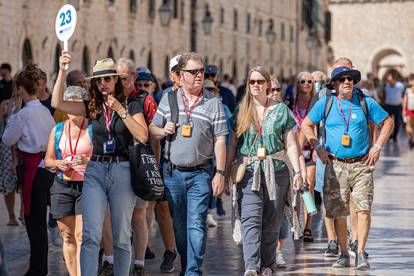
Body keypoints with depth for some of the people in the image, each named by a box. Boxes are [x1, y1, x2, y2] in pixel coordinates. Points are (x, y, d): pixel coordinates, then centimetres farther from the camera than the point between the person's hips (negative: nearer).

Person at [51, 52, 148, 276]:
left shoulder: (131, 106, 5)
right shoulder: (92, 107, 9)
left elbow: (142, 136, -9)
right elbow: (57, 103, -3)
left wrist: (121, 111, -13)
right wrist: (62, 71, -13)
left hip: (122, 171, -1)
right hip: (95, 171, 1)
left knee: (121, 237, 6)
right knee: (91, 235, -10)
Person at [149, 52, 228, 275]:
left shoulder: (213, 103, 1)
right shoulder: (168, 99, 7)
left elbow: (219, 140, -1)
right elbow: (152, 129, 15)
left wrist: (220, 173, -6)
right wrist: (163, 130, -8)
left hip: (200, 173, -3)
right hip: (172, 172, 3)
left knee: (196, 224, -9)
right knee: (178, 224, 11)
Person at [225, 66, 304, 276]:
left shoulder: (281, 110, 7)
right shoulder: (241, 111, 10)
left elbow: (291, 145, 6)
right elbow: (232, 145, 12)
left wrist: (297, 171, -3)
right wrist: (225, 173, 7)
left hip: (276, 171, 1)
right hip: (249, 172, 0)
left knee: (271, 222, 4)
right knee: (251, 219, -15)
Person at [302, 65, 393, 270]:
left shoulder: (366, 103, 2)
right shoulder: (325, 103, 2)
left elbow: (387, 122, 11)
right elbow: (306, 125, 13)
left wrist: (377, 147, 2)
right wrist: (318, 147, 4)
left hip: (361, 164, -1)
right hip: (335, 165, 1)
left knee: (364, 208, -11)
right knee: (338, 212, 3)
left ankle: (361, 253, -6)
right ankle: (343, 254, 15)